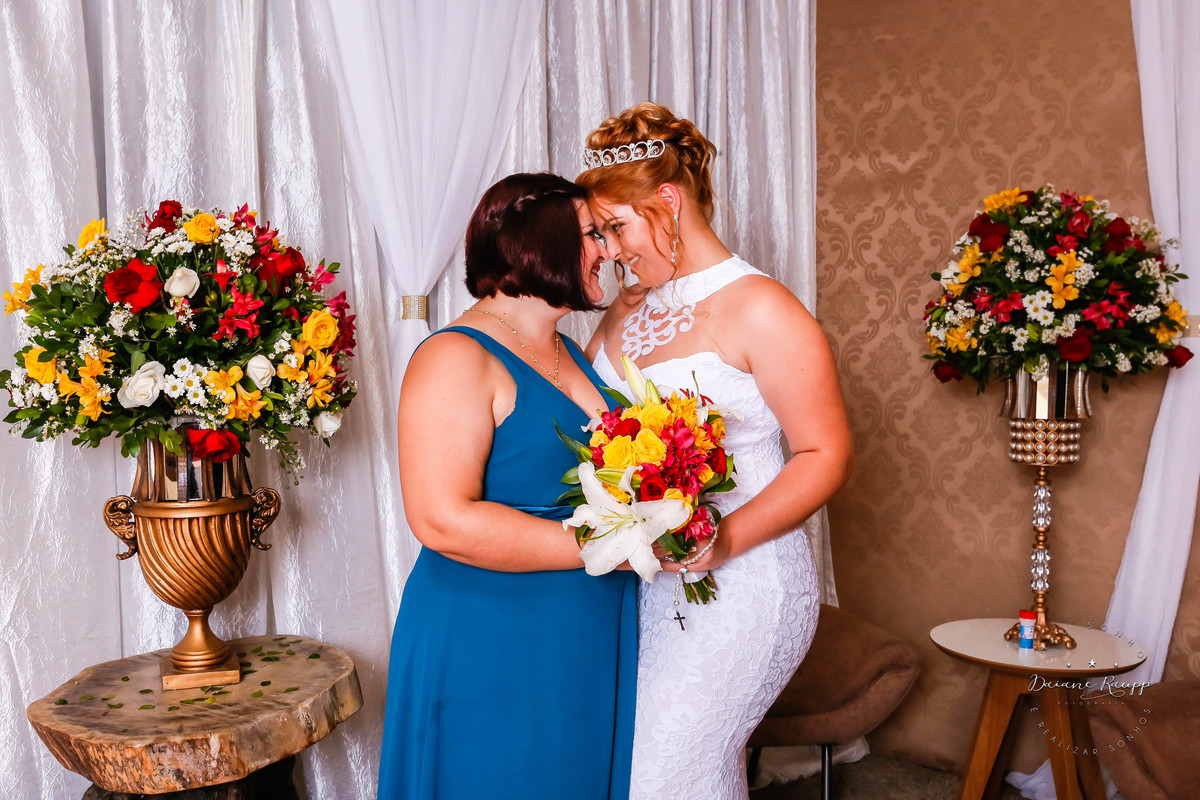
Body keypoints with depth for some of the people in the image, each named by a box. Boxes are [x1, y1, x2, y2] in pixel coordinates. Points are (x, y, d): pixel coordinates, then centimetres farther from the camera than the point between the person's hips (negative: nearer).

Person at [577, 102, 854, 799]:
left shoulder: (759, 309, -10)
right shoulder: (625, 311, 12)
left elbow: (828, 455, -11)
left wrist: (728, 538, -23)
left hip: (738, 584, -6)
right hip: (640, 583, 6)